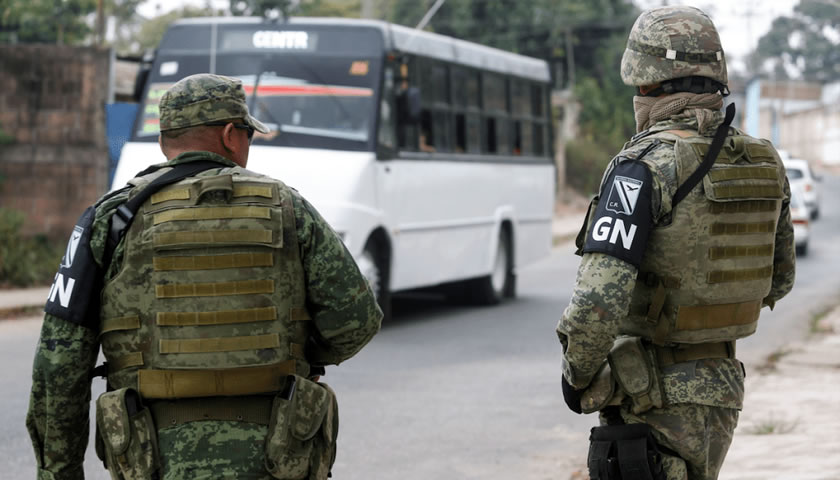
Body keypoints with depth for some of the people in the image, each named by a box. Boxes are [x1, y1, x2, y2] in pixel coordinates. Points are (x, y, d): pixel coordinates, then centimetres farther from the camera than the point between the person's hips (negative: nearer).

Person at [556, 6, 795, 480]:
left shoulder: (644, 167, -20)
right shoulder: (764, 163, 2)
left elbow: (600, 299, -27)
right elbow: (778, 279, 16)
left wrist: (578, 375, -10)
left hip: (655, 398, -7)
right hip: (724, 388, 7)